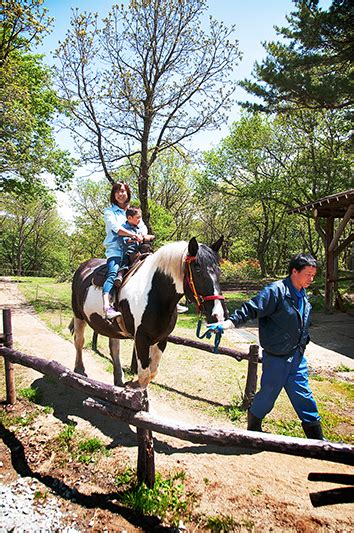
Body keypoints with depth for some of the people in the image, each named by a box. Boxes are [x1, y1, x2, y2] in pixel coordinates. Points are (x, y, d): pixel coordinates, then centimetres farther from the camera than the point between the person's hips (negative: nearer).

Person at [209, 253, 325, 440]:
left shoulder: (303, 296, 8)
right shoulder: (276, 291, -19)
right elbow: (251, 309, -26)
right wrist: (227, 323, -35)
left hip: (297, 358, 7)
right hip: (276, 358, -7)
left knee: (304, 399, 16)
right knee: (267, 396, 10)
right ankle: (253, 427, 35)